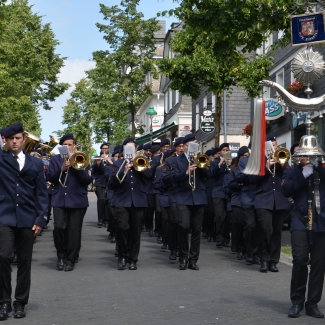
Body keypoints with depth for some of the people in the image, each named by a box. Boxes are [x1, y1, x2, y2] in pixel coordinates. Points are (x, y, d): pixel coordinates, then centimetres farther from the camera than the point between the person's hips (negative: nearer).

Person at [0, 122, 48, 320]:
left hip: (27, 219, 2)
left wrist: (41, 219, -2)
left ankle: (20, 302, 18)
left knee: (24, 262, 6)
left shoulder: (35, 163, 9)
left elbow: (41, 193, 7)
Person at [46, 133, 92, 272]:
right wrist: (61, 169, -15)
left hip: (77, 200, -1)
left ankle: (71, 259, 10)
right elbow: (50, 178, 0)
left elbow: (88, 180, -2)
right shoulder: (55, 159, 10)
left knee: (74, 231, -1)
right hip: (59, 199, 1)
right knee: (59, 227, -11)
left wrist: (77, 167, -14)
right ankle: (61, 256, 8)